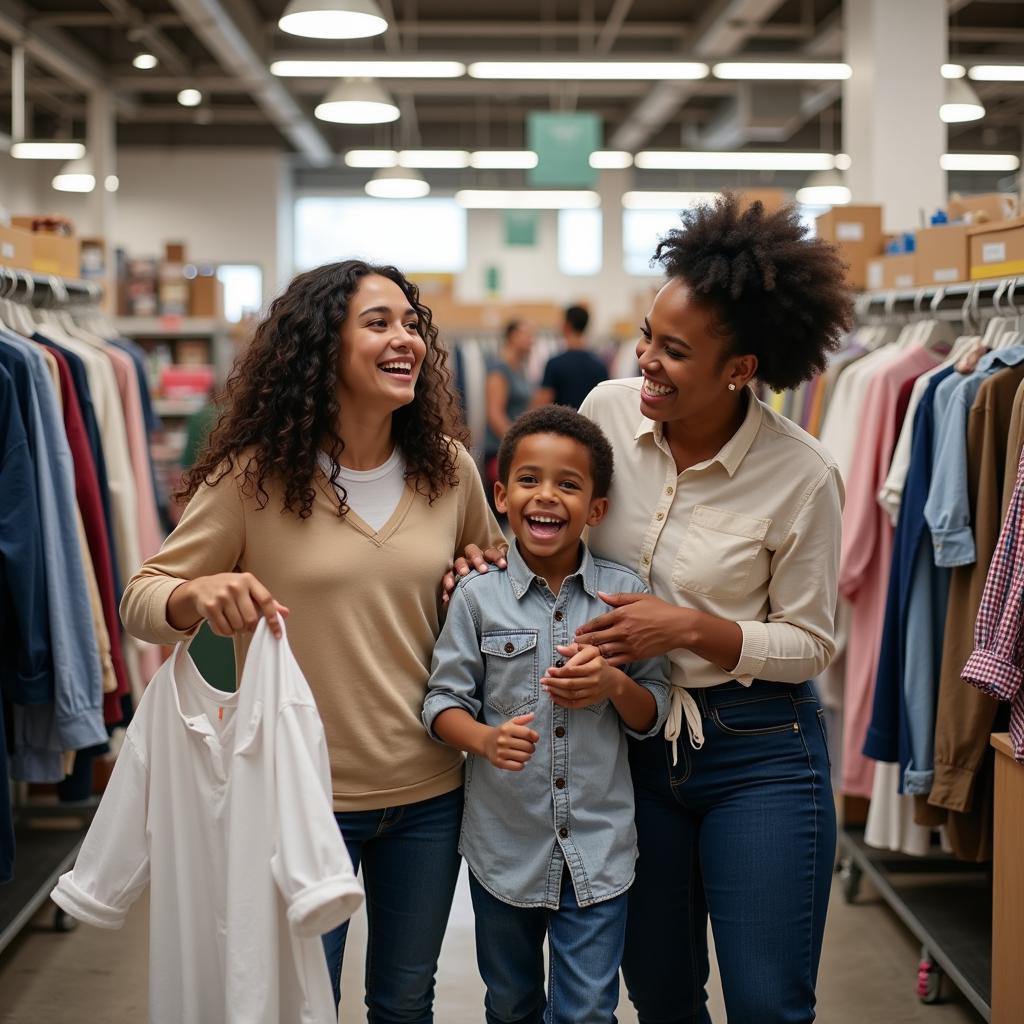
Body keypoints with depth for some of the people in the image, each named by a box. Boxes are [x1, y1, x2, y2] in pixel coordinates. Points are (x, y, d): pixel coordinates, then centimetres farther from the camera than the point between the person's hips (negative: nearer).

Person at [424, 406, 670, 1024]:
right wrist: (486, 739, -24)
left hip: (598, 850, 0)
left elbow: (655, 716, 3)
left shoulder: (624, 594, -3)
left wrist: (615, 684, -17)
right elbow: (444, 701, -4)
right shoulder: (479, 596, -6)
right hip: (504, 844, 1)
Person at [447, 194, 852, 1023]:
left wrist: (693, 629, -21)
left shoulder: (802, 475, -17)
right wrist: (494, 554, -8)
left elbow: (810, 644, -8)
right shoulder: (608, 410, -7)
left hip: (758, 754, -4)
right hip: (630, 742, 4)